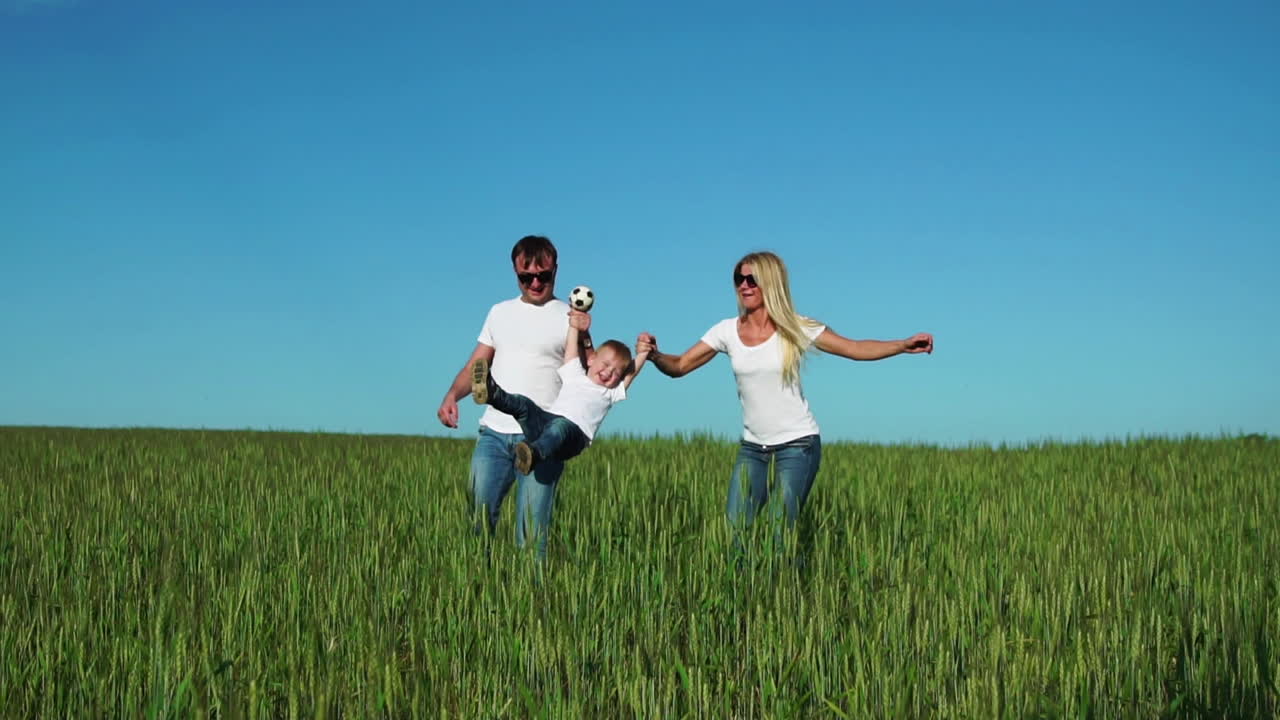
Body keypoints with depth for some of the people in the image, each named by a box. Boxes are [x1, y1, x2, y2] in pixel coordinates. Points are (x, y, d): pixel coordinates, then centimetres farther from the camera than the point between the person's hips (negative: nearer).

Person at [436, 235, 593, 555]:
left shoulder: (570, 318, 4)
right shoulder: (500, 312, 18)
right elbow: (476, 365, 18)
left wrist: (583, 338, -17)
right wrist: (452, 394, -1)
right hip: (494, 433, 4)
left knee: (532, 532, -6)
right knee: (477, 516, -3)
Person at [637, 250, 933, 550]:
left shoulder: (795, 329, -8)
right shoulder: (727, 331, -1)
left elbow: (856, 349, -6)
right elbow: (680, 366, -4)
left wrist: (904, 345, -20)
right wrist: (654, 355, -26)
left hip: (797, 443, -3)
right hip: (753, 446, 3)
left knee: (782, 532, -7)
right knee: (733, 528, -3)